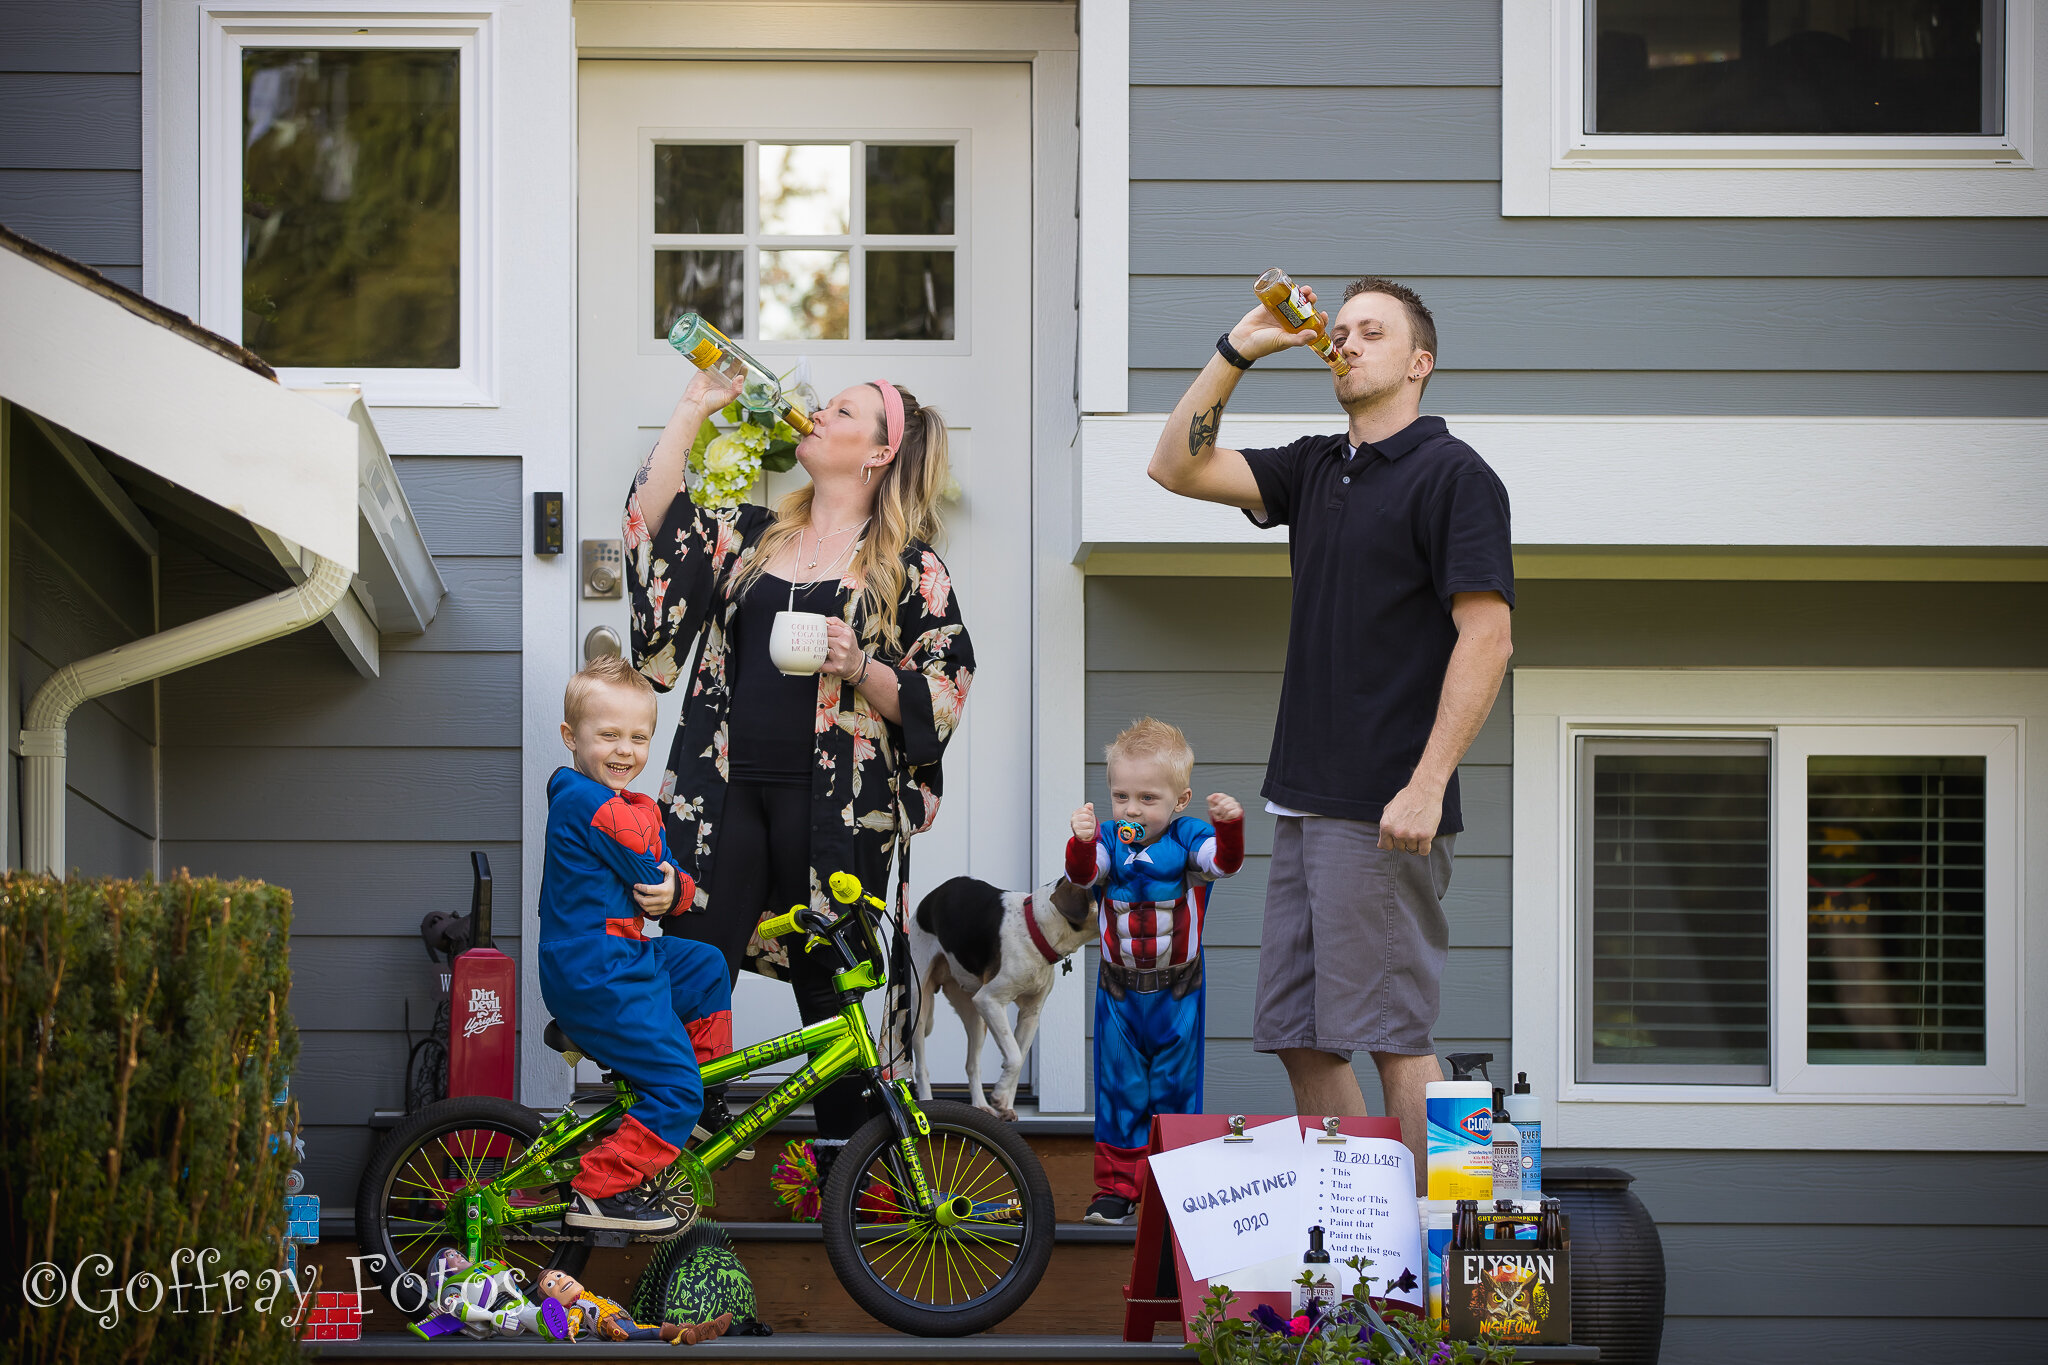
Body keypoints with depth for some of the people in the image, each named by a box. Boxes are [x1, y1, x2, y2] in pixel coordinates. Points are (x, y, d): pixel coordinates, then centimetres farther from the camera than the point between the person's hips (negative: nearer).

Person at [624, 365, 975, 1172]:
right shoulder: (749, 535, 16)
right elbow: (652, 524, 2)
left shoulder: (910, 567, 5)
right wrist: (694, 407, 2)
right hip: (725, 793, 3)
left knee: (828, 988, 1)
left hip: (833, 809, -3)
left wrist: (859, 667, -17)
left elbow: (940, 702, 1)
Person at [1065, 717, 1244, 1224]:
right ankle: (1115, 1187, 12)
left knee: (1176, 1090, 5)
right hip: (1119, 991, 1)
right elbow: (1083, 874, -19)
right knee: (1119, 1091, 5)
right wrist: (1082, 842, -40)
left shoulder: (1188, 840, -7)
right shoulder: (1109, 841, -3)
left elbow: (1224, 861, -22)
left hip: (1177, 992, -1)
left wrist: (1229, 825, -42)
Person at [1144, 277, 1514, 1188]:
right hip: (1307, 803, 8)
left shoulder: (1452, 474, -6)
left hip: (1384, 812, -8)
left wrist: (1427, 783, -20)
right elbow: (1179, 467, 16)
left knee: (1391, 1037, -8)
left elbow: (1487, 638, -13)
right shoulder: (1316, 471, 17)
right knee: (1299, 1038, 8)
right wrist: (1237, 351, 7)